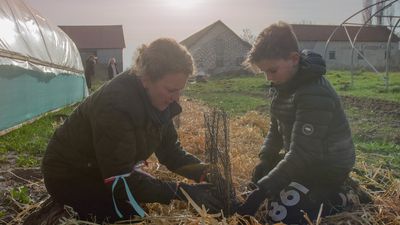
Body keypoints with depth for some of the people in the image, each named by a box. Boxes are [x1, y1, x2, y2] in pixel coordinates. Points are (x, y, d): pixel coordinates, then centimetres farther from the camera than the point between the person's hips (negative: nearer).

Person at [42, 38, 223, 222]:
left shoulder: (157, 100, -12)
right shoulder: (114, 105, -37)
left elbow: (171, 151, -5)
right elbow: (120, 181, -35)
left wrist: (204, 172, -22)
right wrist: (182, 191, -39)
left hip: (109, 169, 8)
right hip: (70, 177, -8)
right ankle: (64, 213, 5)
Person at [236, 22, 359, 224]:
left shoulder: (315, 94, -29)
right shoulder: (284, 83, -1)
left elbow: (301, 154, -30)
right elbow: (276, 127, 11)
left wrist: (262, 191, -29)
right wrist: (265, 159, -3)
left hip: (328, 166, -9)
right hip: (303, 157, 9)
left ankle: (337, 200, 3)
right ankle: (319, 192, 20)